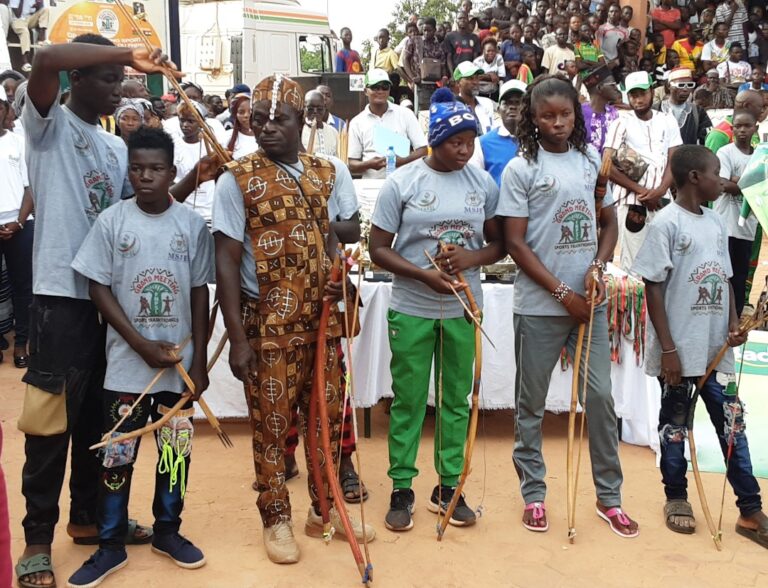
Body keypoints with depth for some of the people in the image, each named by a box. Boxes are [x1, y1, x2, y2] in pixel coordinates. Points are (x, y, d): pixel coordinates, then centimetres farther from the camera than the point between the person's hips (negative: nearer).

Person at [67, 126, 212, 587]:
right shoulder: (111, 222, -4)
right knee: (116, 455, 5)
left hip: (180, 364, 1)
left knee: (176, 451, 11)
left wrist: (199, 360, 0)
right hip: (127, 363, -1)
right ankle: (111, 545, 20)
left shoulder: (193, 225, -2)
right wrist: (142, 345, -11)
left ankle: (167, 531, 30)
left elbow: (200, 294, 2)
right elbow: (99, 288, -4)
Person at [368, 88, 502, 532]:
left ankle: (448, 487, 26)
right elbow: (379, 248, -6)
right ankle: (401, 489, 20)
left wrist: (472, 257, -15)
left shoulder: (484, 183, 1)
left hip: (463, 310, 3)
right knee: (408, 401, 6)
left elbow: (499, 243, 8)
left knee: (457, 400, 12)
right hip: (412, 310, -2)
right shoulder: (402, 182, -7)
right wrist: (424, 275, -20)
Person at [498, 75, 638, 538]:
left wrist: (598, 267, -6)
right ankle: (533, 493, 23)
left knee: (601, 396, 7)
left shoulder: (593, 161, 7)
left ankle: (609, 495, 22)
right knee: (532, 402, 8)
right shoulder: (521, 169, -5)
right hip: (540, 305, -3)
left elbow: (610, 223, 14)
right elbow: (516, 243, -9)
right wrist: (563, 294, -11)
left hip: (589, 301, 4)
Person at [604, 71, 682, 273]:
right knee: (632, 262, -3)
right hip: (631, 202, -3)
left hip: (661, 201, 3)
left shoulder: (668, 121, 9)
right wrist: (641, 191, -12)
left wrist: (660, 191, -12)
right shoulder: (621, 124, -2)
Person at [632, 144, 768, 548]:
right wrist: (668, 348, -15)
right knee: (675, 424, 9)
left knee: (733, 425, 7)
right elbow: (653, 288, -12)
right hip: (680, 349, -6)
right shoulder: (667, 223, -10)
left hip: (716, 348, 6)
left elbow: (724, 278, 17)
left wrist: (734, 323, 0)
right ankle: (676, 499, 25)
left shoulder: (716, 223, 11)